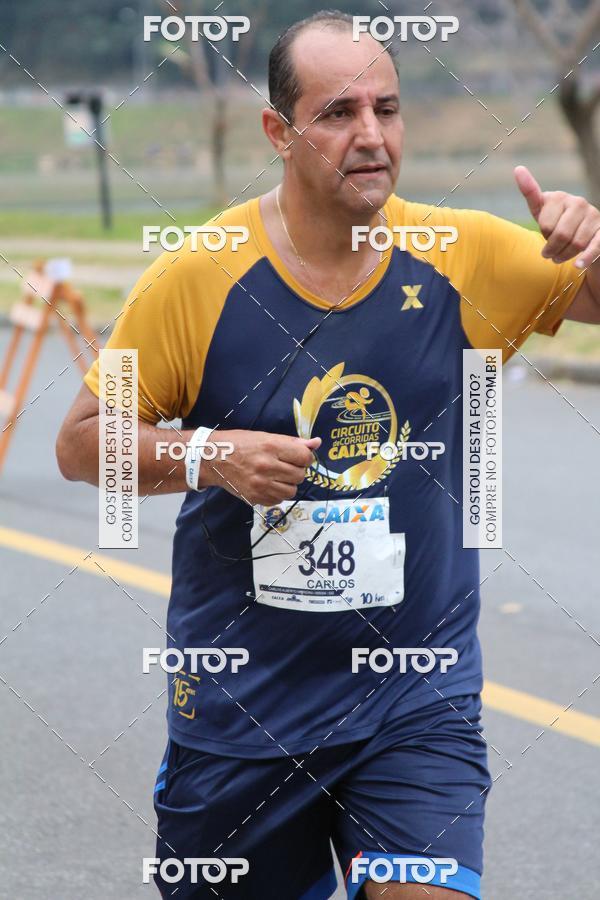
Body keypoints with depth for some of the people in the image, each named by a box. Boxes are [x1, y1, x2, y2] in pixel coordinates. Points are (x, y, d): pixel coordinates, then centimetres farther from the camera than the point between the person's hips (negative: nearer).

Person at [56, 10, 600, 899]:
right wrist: (208, 455, -20)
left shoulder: (465, 258, -4)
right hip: (238, 706, 0)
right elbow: (82, 442, -2)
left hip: (417, 700, 0)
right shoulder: (197, 276, -9)